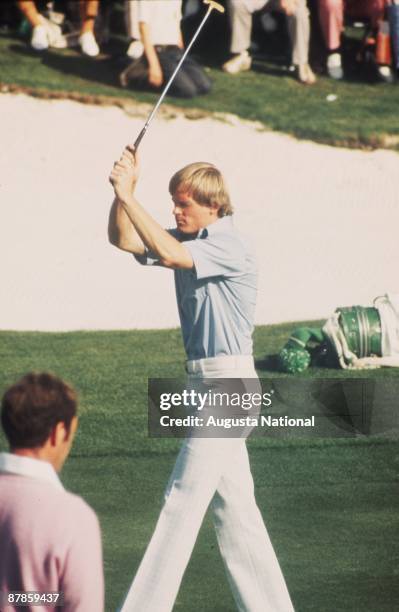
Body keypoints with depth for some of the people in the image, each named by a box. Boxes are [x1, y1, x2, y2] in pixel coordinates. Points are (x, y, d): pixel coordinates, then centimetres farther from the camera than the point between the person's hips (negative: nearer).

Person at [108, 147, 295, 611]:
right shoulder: (189, 241, 12)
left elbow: (168, 254, -29)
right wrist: (122, 191, -8)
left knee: (184, 499, -9)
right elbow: (123, 240, 8)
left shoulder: (231, 247, -15)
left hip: (230, 382, -10)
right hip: (207, 381, 10)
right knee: (233, 504, 11)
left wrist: (128, 196, -27)